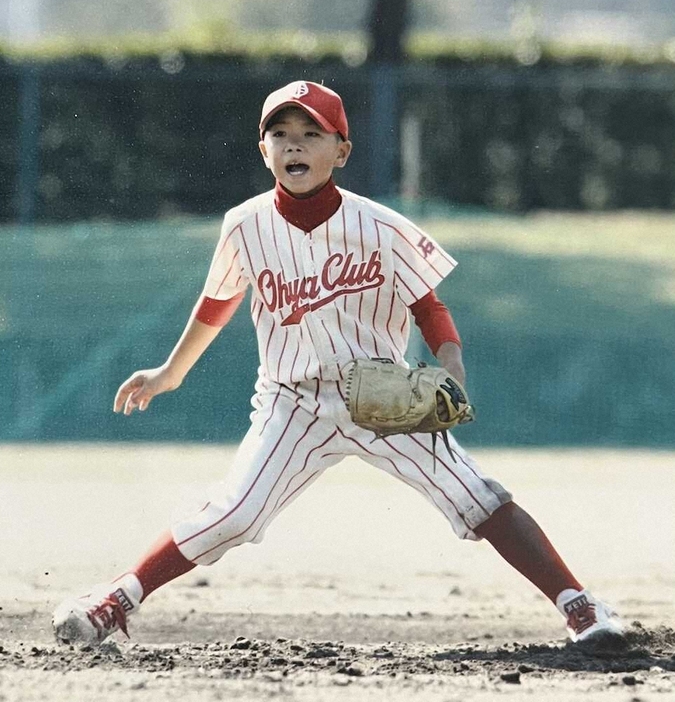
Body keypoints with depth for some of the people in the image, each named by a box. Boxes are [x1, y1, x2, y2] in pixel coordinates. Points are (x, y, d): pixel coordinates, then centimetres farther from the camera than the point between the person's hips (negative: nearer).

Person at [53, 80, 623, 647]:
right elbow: (218, 302, 13)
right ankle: (117, 601, -1)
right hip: (292, 404, 1)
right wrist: (170, 374, 24)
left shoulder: (379, 228, -13)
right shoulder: (246, 227, -7)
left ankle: (577, 605, -11)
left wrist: (453, 379, -22)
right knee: (232, 516, -14)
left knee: (473, 496, -13)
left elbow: (428, 306, -4)